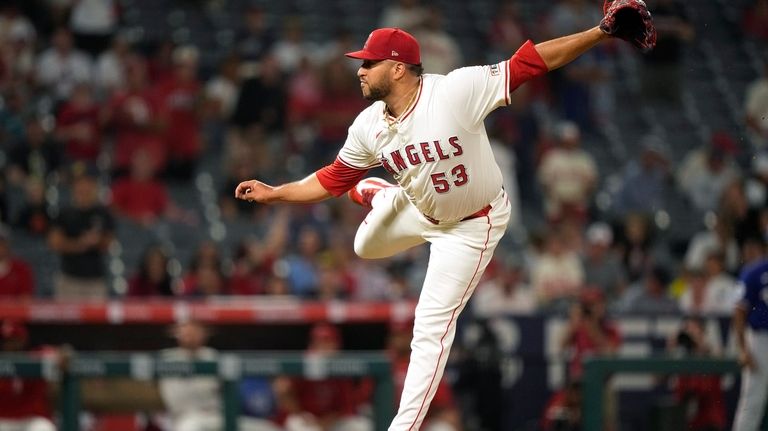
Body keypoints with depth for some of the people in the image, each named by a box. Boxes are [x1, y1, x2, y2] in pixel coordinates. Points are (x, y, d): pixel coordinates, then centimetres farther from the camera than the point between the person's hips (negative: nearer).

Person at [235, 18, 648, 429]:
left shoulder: (458, 90, -33)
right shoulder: (368, 126, -15)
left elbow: (532, 61, -35)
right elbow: (332, 180, 0)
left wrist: (600, 33, -42)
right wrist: (274, 193, -6)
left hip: (471, 225, -5)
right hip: (415, 210, 5)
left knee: (431, 329, -6)